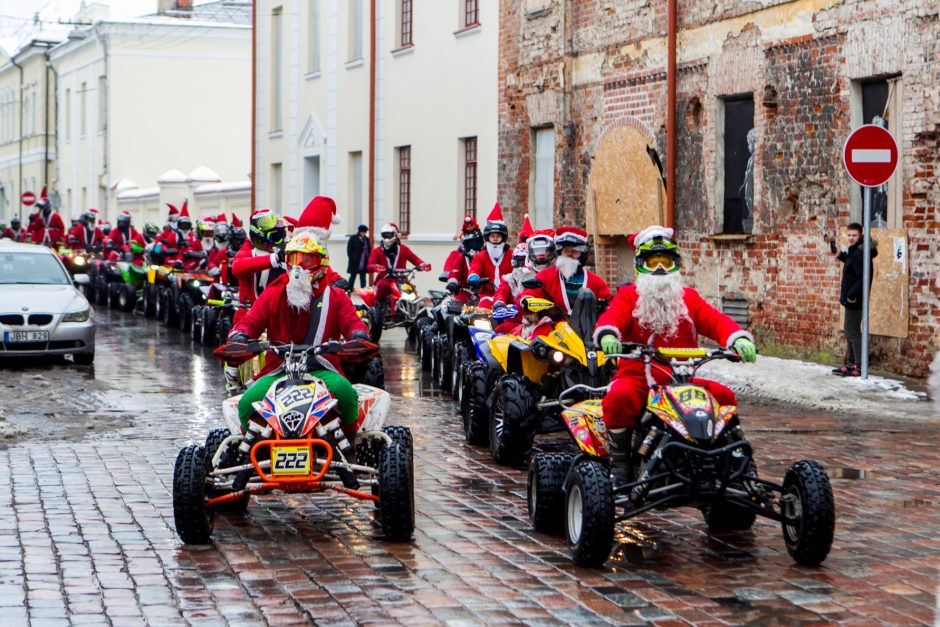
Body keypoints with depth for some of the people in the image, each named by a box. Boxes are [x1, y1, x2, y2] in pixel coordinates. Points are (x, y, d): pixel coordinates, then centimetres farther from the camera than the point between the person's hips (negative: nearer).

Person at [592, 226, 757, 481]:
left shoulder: (688, 298, 17)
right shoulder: (628, 295, 9)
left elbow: (715, 321, 0)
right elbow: (612, 316, -12)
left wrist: (738, 338, -22)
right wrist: (607, 335, -38)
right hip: (637, 376, -3)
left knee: (724, 396, -17)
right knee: (618, 398, -34)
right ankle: (619, 462, -16)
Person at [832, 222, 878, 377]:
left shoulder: (859, 254, -19)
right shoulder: (854, 252, 11)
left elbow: (863, 277, -27)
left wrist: (852, 295, -25)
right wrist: (841, 256, 12)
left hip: (854, 301, -11)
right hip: (850, 300, 11)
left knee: (853, 332, -5)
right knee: (849, 330, 17)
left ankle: (859, 367, -1)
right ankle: (850, 364, 26)